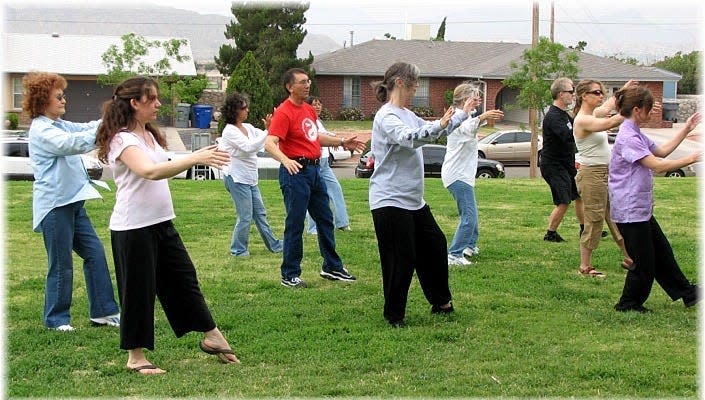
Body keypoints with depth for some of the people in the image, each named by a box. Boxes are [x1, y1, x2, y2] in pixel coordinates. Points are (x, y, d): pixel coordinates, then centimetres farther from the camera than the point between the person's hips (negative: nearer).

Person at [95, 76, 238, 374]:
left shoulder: (149, 135, 12)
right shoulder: (123, 140, -17)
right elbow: (149, 171, -34)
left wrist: (200, 158, 8)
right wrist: (195, 158, -40)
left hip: (162, 223, 9)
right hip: (133, 227, -9)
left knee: (184, 278, 15)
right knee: (138, 290, 1)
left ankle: (211, 337, 26)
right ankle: (135, 357, 14)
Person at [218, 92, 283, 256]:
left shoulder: (248, 127, 10)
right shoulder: (230, 131, -14)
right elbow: (248, 147, -24)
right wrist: (268, 130, -26)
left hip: (250, 178, 8)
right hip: (237, 179, -8)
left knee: (260, 213, 15)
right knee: (245, 216, -4)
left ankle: (273, 245, 23)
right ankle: (238, 249, 9)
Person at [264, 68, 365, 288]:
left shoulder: (309, 109, 13)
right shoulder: (284, 112, -15)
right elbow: (270, 144, -26)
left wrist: (343, 142, 26)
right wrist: (286, 161, -43)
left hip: (315, 170, 9)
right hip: (296, 171, -9)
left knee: (325, 219, 16)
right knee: (295, 225, -3)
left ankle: (332, 267, 29)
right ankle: (290, 275, 6)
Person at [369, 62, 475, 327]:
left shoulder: (407, 115, 14)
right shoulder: (386, 117, -16)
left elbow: (432, 130, 31)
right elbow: (409, 138, -34)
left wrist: (462, 114, 34)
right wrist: (439, 126, -46)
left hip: (414, 200, 10)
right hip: (391, 201, -10)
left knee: (435, 246, 17)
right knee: (401, 260, -4)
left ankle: (440, 303, 31)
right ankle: (394, 316, 10)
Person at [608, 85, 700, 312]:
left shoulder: (636, 134, 13)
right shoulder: (628, 138, -21)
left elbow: (662, 151, 21)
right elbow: (657, 165, -25)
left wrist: (687, 129, 18)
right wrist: (692, 159, -21)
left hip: (641, 209, 11)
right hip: (630, 210, -11)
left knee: (662, 252, 19)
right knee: (644, 262, 0)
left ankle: (686, 293, 29)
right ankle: (628, 304, 14)